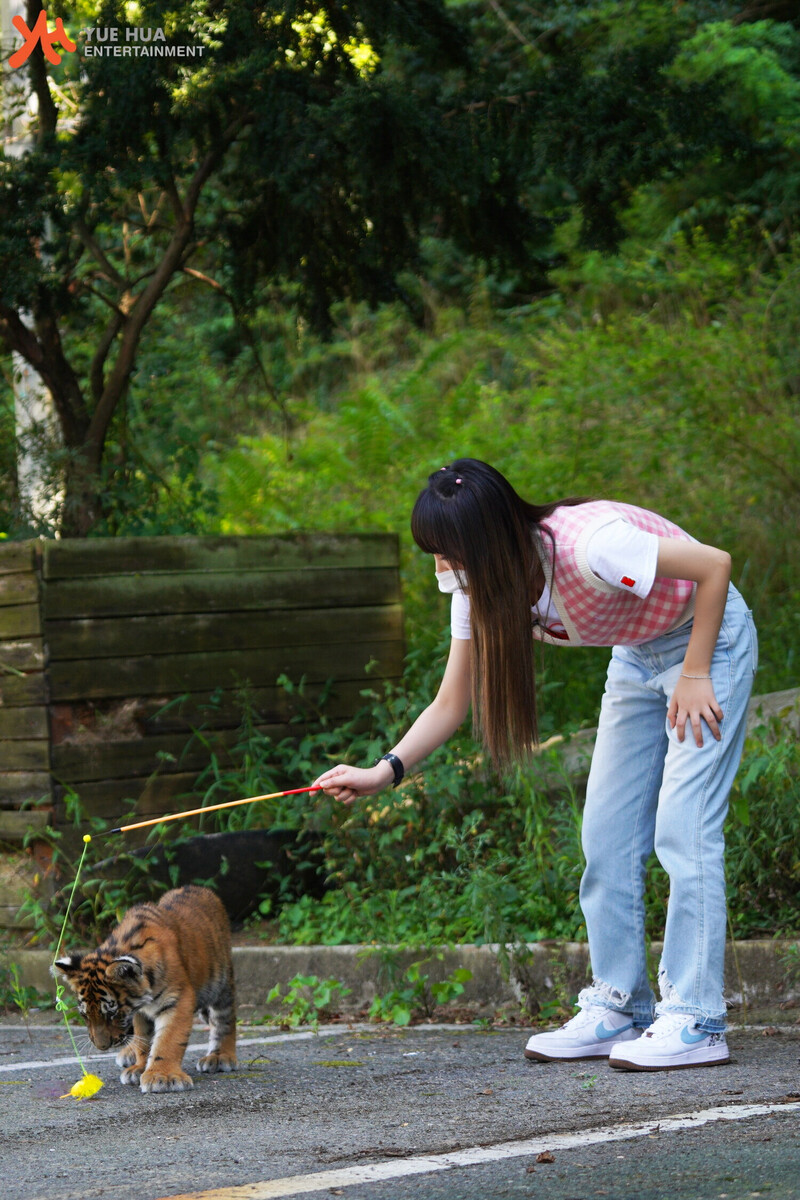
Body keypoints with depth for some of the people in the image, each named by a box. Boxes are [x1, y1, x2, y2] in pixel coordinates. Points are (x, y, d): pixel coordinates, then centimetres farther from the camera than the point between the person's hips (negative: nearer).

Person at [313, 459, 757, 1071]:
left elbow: (716, 565, -28)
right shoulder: (478, 587, -13)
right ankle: (617, 1009, 9)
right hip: (636, 655, 8)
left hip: (708, 637, -8)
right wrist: (385, 771, -20)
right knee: (607, 833, 3)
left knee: (684, 829, -15)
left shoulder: (589, 546, -37)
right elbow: (450, 704, -7)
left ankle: (694, 1021, -13)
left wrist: (694, 675, -23)